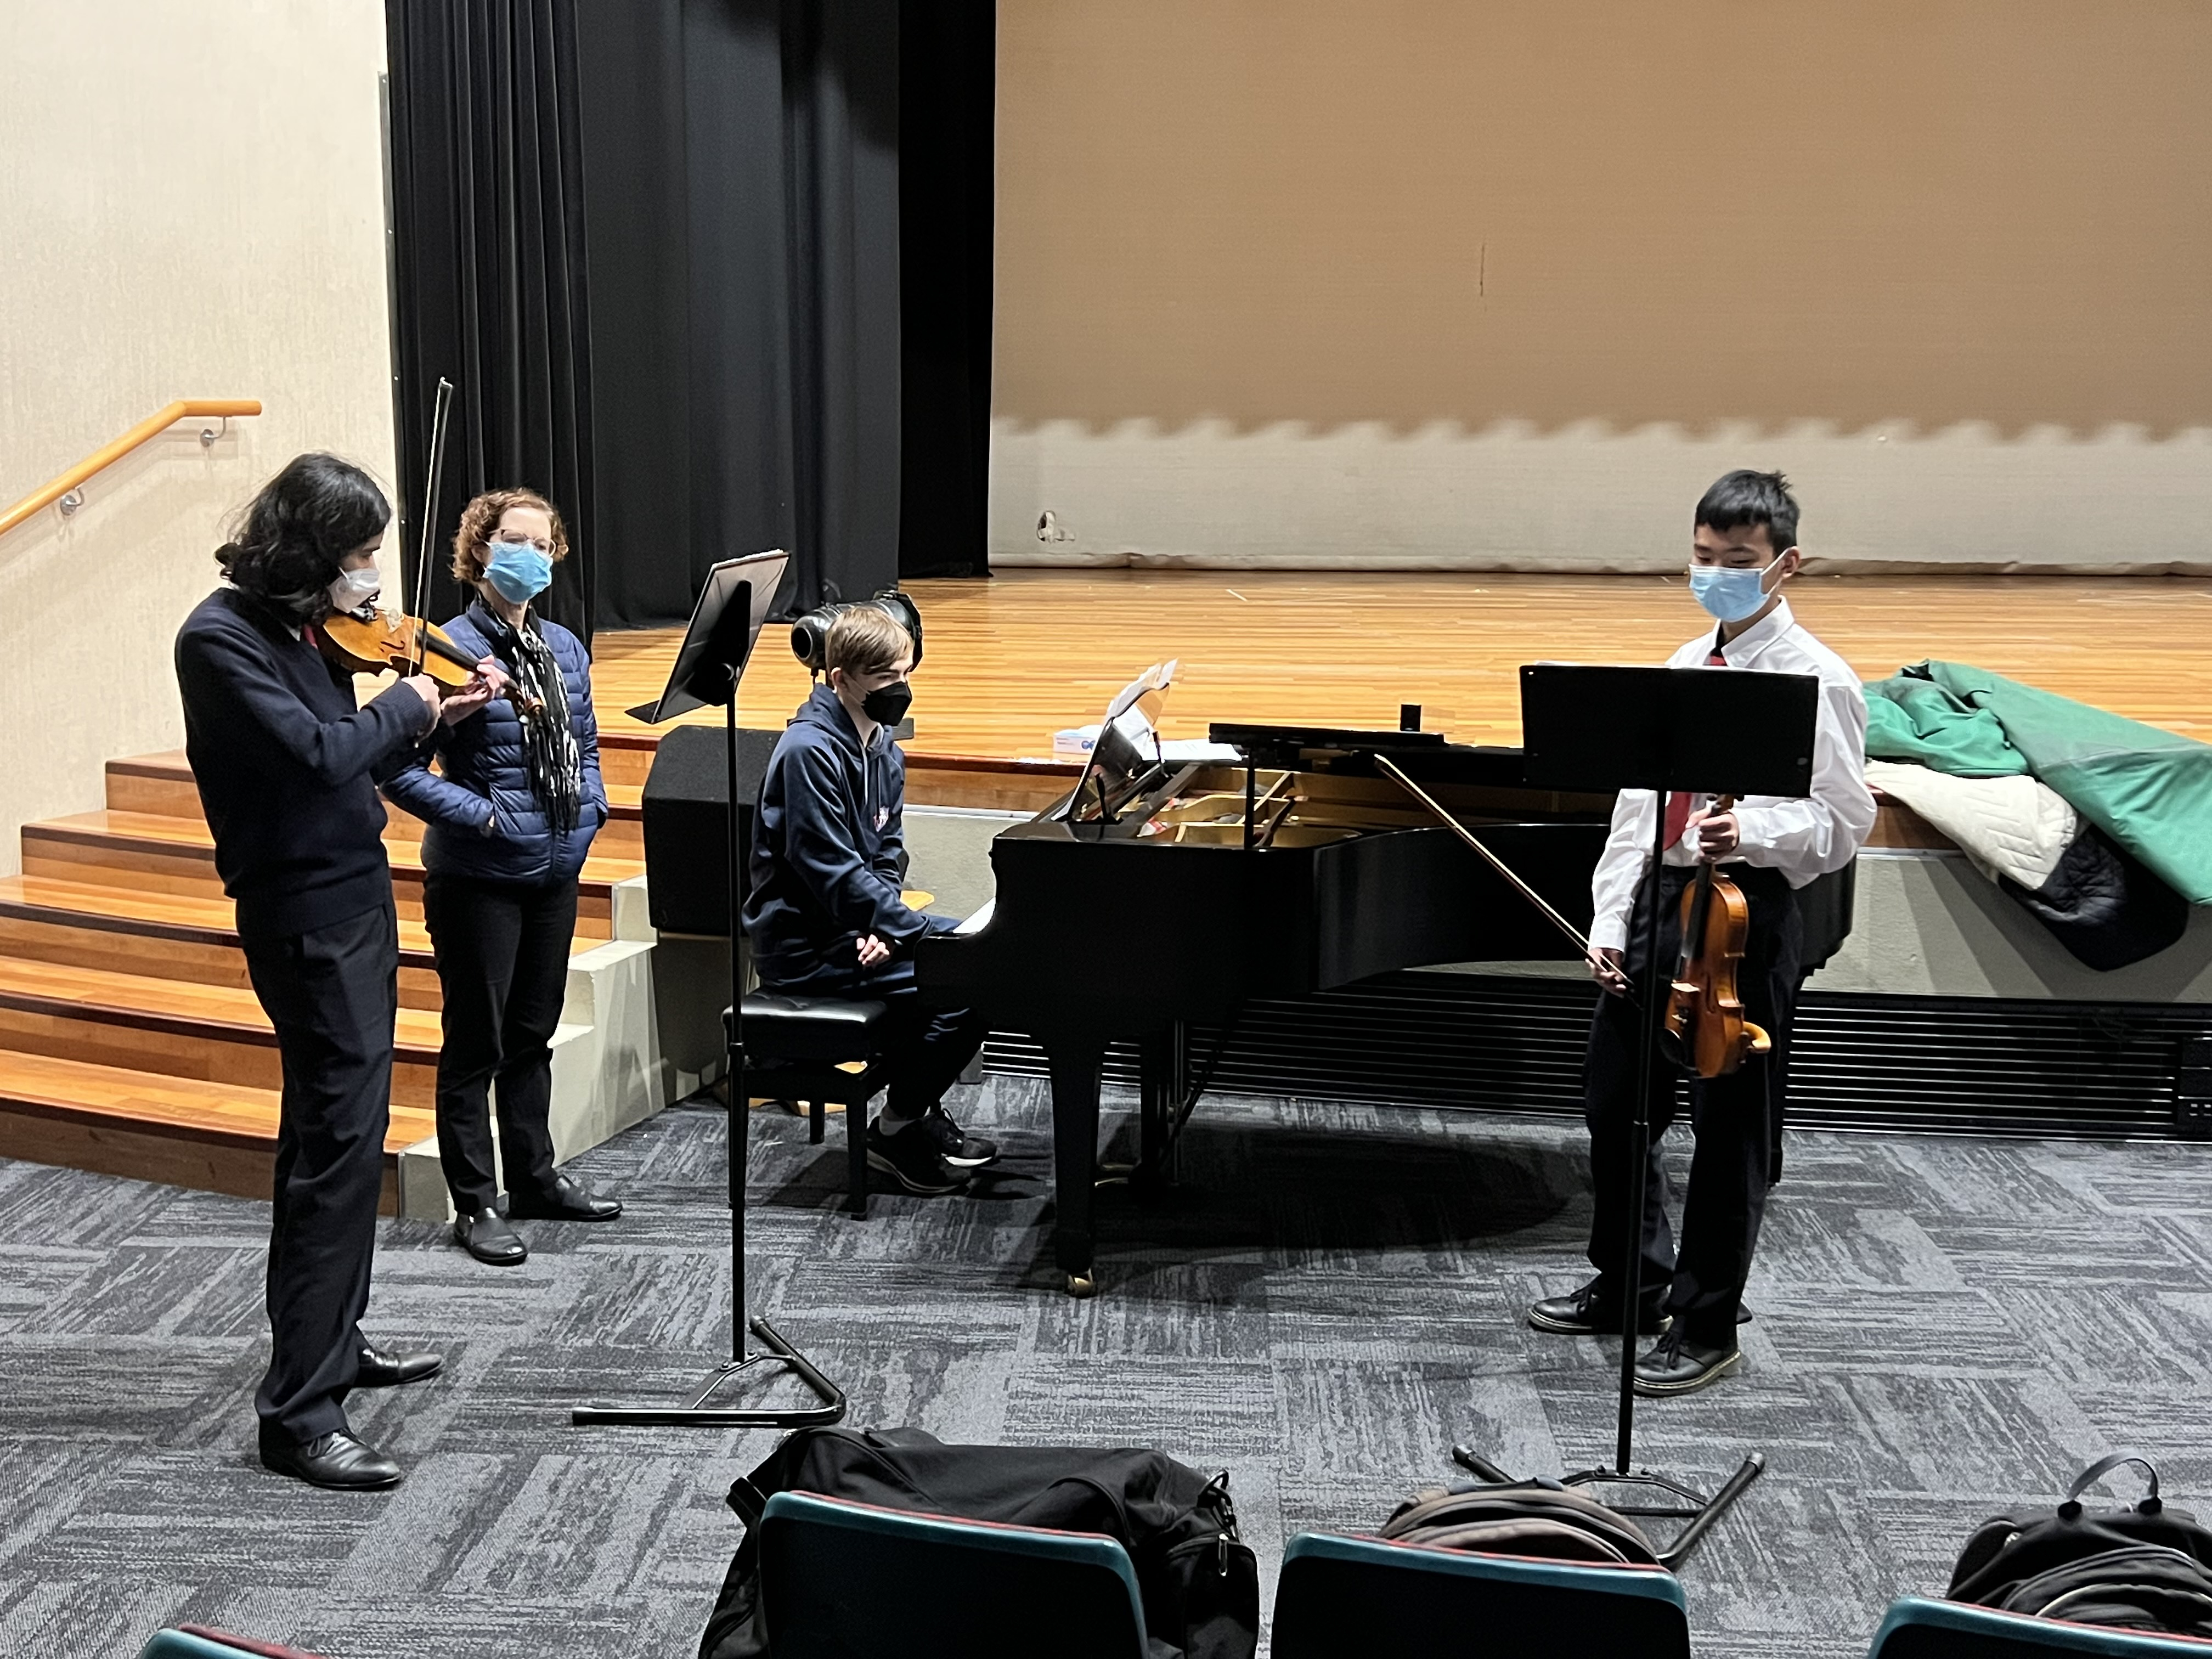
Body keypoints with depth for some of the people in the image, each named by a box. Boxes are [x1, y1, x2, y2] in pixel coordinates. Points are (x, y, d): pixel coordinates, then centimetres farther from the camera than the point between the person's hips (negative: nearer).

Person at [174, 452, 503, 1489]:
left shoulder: (302, 627, 9)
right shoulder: (221, 637, -18)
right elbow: (318, 754, -28)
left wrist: (440, 717, 2)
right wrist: (406, 703, -12)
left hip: (352, 899, 10)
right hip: (309, 916, -10)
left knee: (340, 1132, 18)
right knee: (341, 1145, -12)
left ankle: (333, 1341, 33)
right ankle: (299, 1412, -8)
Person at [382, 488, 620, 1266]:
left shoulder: (564, 649, 7)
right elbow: (399, 769, -16)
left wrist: (589, 807, 1)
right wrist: (481, 816, -20)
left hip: (554, 873, 7)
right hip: (479, 879, -7)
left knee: (533, 1033, 18)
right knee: (476, 1043, 4)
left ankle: (535, 1178, 32)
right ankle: (477, 1205, 14)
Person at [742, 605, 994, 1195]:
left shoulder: (884, 748, 10)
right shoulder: (810, 750, -20)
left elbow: (887, 856, 10)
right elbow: (835, 874, -23)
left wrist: (881, 928, -9)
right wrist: (914, 930, -22)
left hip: (852, 926, 10)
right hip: (805, 947, -10)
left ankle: (918, 1107, 15)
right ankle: (896, 1132, -2)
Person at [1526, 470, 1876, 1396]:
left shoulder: (1816, 681, -9)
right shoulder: (1684, 669, 11)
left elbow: (1845, 822, -12)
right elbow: (1638, 801, 12)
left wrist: (1750, 832, -30)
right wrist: (1610, 920, 6)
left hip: (1745, 915, -7)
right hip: (1658, 901, 7)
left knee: (1730, 1131, 3)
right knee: (1614, 1105, 16)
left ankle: (1705, 1329, 18)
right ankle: (1627, 1285, 36)